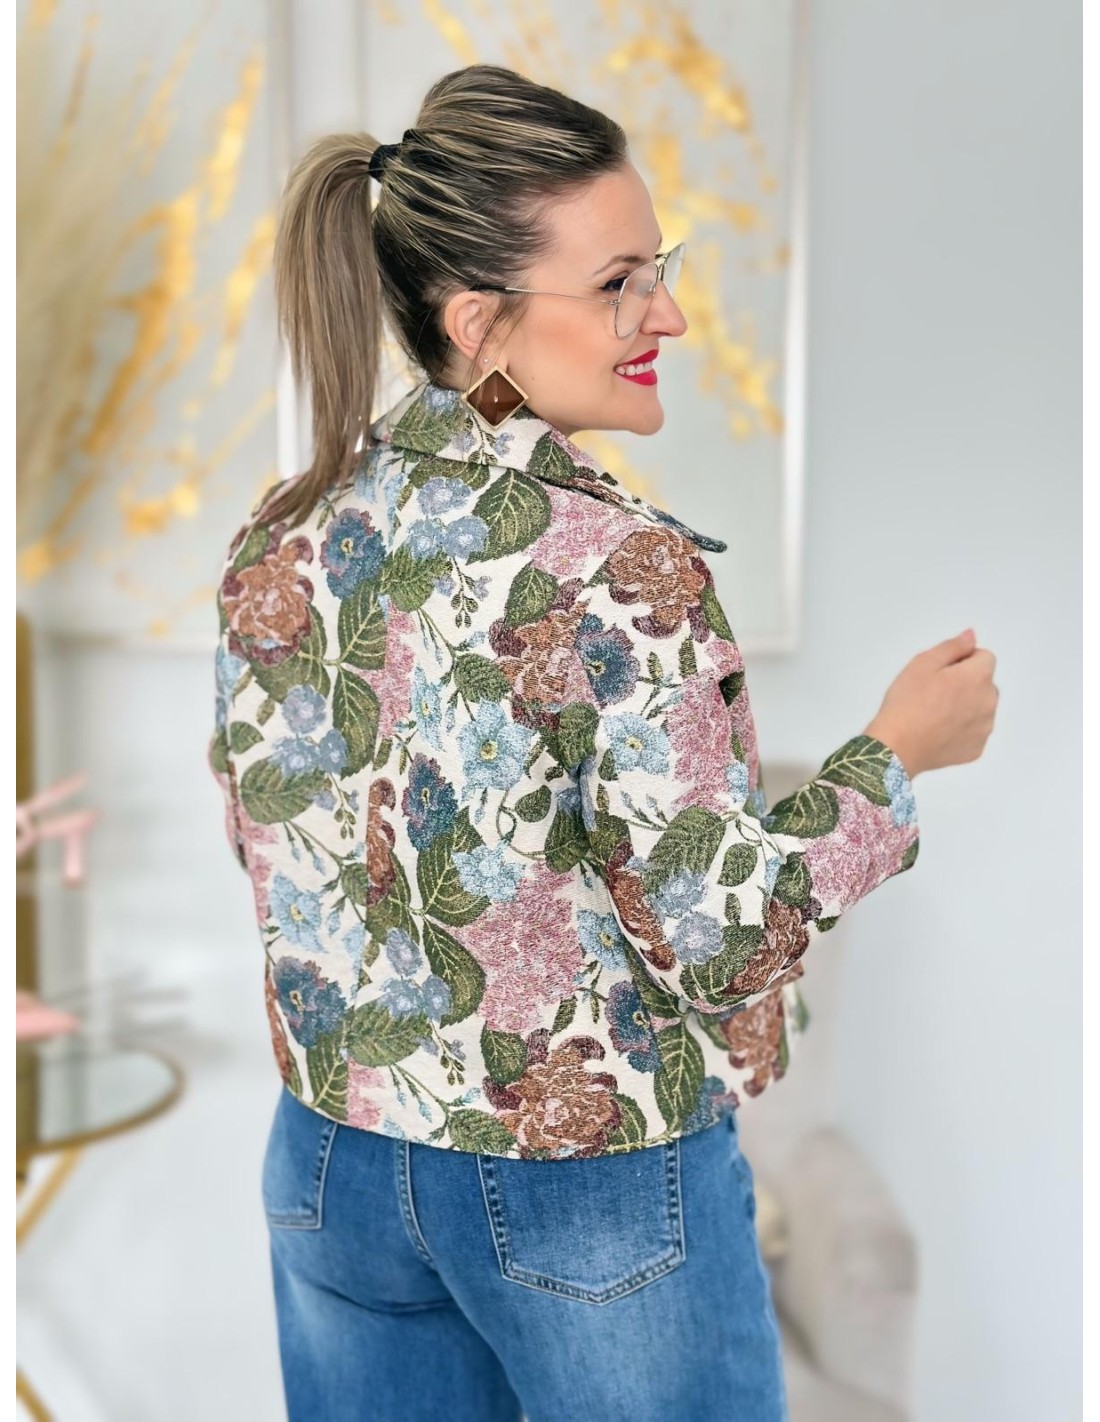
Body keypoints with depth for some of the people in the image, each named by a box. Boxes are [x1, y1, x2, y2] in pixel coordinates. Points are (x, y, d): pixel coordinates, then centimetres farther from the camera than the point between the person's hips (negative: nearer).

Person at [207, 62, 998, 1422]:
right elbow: (716, 932, -21)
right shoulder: (621, 568, -24)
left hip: (337, 1159, 6)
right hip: (591, 1195, -5)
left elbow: (270, 833, 4)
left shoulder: (278, 542, -5)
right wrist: (897, 756, -9)